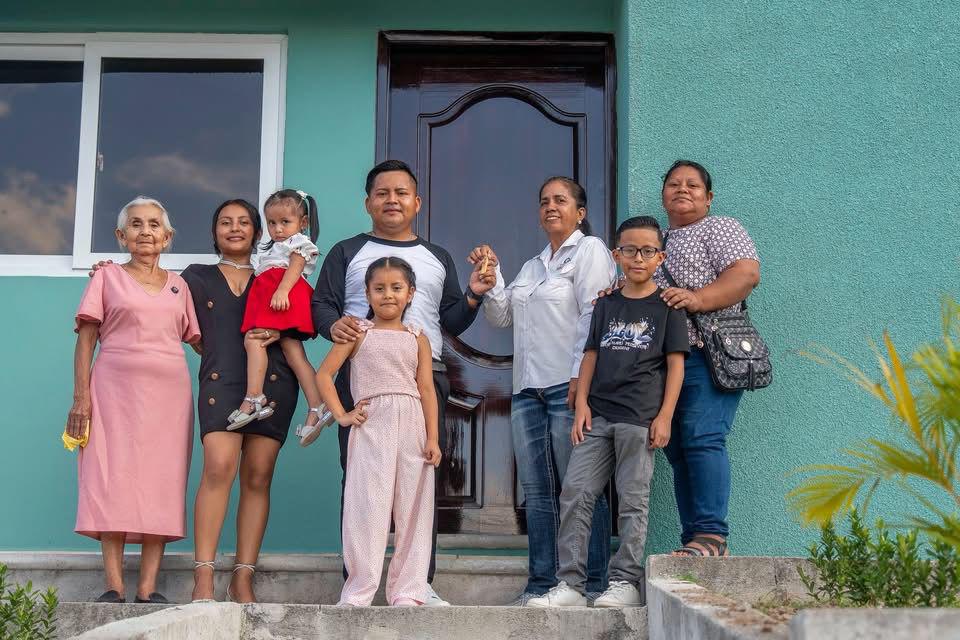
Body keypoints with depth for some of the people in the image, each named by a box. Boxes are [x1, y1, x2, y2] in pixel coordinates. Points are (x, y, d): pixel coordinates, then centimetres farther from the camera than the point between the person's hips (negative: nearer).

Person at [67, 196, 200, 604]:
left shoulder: (178, 285, 17)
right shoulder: (108, 277, 10)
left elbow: (197, 339, 16)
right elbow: (86, 340, 4)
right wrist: (81, 396, -7)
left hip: (168, 394, 3)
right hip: (116, 388, -2)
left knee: (161, 483, -4)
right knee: (113, 480, -8)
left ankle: (148, 588, -4)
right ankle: (114, 586, -8)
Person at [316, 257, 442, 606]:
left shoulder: (417, 339, 13)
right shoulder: (359, 333, 8)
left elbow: (427, 389, 6)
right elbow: (324, 374, 5)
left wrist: (432, 438, -3)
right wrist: (341, 414, -5)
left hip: (412, 426, 2)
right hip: (371, 425, -2)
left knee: (412, 509, 2)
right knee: (367, 507, -6)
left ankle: (407, 591, 8)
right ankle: (358, 593, -1)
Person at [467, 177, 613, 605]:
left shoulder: (590, 250, 2)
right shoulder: (532, 266, 24)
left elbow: (593, 314, -9)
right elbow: (500, 317, 22)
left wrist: (581, 375, -17)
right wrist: (489, 278, 7)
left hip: (568, 385, -7)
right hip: (527, 388, 7)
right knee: (536, 489, 5)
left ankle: (593, 583, -2)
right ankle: (541, 583, 9)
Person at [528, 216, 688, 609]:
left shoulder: (666, 306, 3)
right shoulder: (606, 304, 15)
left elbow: (675, 363, 0)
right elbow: (591, 356, 14)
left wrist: (665, 416, -7)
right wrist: (582, 404, 3)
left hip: (639, 418, -4)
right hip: (598, 416, 4)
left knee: (632, 499, 0)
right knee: (575, 492, -2)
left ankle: (625, 582, 9)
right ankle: (570, 584, 1)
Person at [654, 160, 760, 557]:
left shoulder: (720, 228, 6)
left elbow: (747, 273, -9)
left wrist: (697, 298, -21)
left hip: (708, 352, -7)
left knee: (702, 438, -19)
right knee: (677, 449, 3)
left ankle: (711, 536, -21)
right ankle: (695, 544, 5)